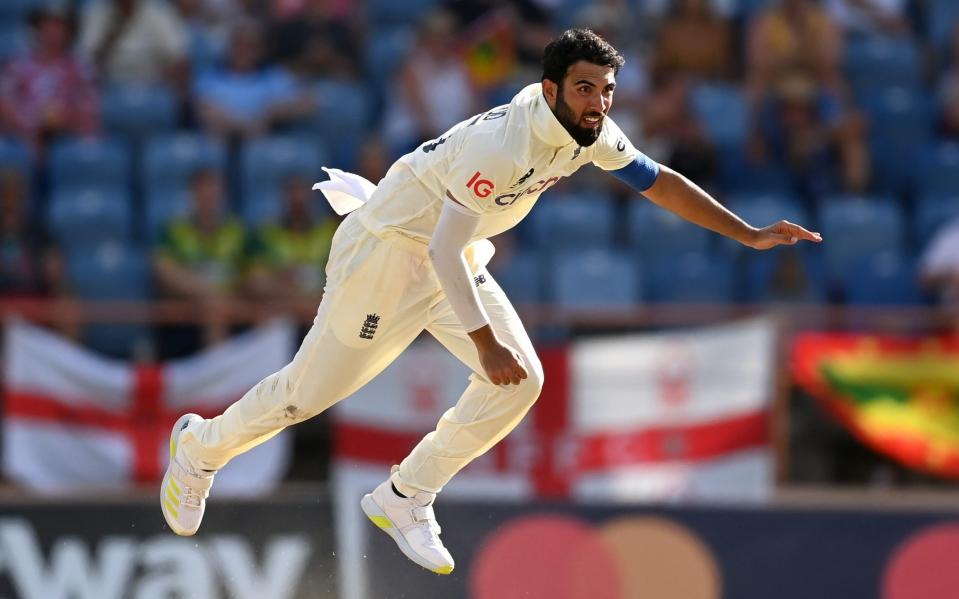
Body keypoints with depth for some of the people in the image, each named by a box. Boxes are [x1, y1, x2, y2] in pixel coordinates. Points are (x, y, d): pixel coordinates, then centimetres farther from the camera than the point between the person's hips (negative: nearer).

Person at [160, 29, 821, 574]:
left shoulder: (592, 133, -10)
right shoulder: (503, 141, -35)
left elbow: (661, 181, 4)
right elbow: (444, 249, -35)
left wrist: (751, 235, 1)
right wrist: (485, 342, -38)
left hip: (461, 257, 8)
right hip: (390, 249, -8)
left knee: (521, 380, -7)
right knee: (313, 388, 2)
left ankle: (404, 500, 6)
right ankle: (202, 446, 29)